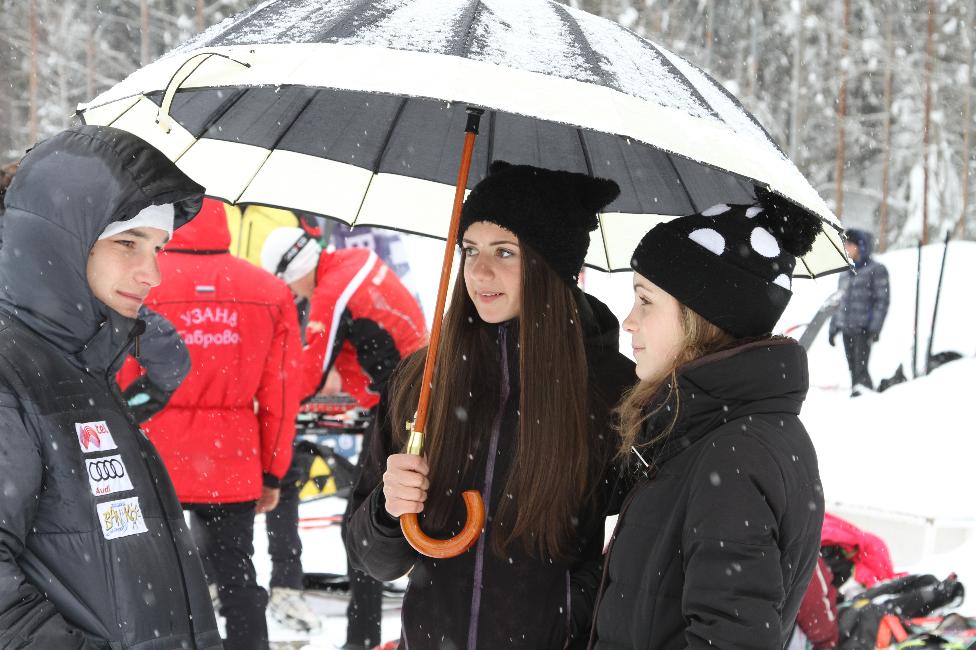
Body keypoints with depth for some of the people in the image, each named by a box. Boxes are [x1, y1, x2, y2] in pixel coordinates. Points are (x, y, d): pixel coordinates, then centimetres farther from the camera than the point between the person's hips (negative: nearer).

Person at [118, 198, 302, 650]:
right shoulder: (271, 293, 0)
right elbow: (280, 395, 2)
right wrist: (273, 472, 12)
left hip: (151, 460, -2)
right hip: (233, 465, 2)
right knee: (236, 577, 12)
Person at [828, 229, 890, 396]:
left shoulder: (876, 270, -2)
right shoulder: (846, 274, 18)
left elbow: (882, 300, -8)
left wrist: (875, 327, -16)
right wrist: (833, 327, 18)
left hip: (864, 328, -7)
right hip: (846, 329, 7)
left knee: (860, 369, -14)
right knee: (853, 369, 8)